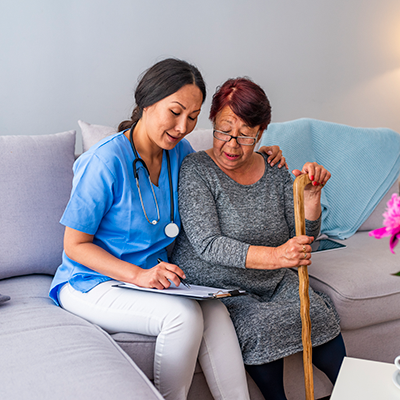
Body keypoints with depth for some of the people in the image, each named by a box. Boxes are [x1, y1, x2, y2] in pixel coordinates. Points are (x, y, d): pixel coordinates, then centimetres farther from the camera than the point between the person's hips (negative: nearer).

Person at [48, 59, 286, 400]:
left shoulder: (180, 152, 1)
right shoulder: (106, 161, -20)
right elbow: (75, 244, -15)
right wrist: (138, 275, -27)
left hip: (154, 276, 6)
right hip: (92, 282, -6)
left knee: (214, 310, -22)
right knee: (184, 314, -28)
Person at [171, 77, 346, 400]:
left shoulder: (275, 172, 4)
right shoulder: (196, 170, -11)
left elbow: (302, 240, 3)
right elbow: (208, 245, -21)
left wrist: (311, 195, -16)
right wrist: (274, 256, -35)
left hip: (272, 284, 4)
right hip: (213, 287, -4)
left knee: (320, 314, -20)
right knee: (262, 325, -29)